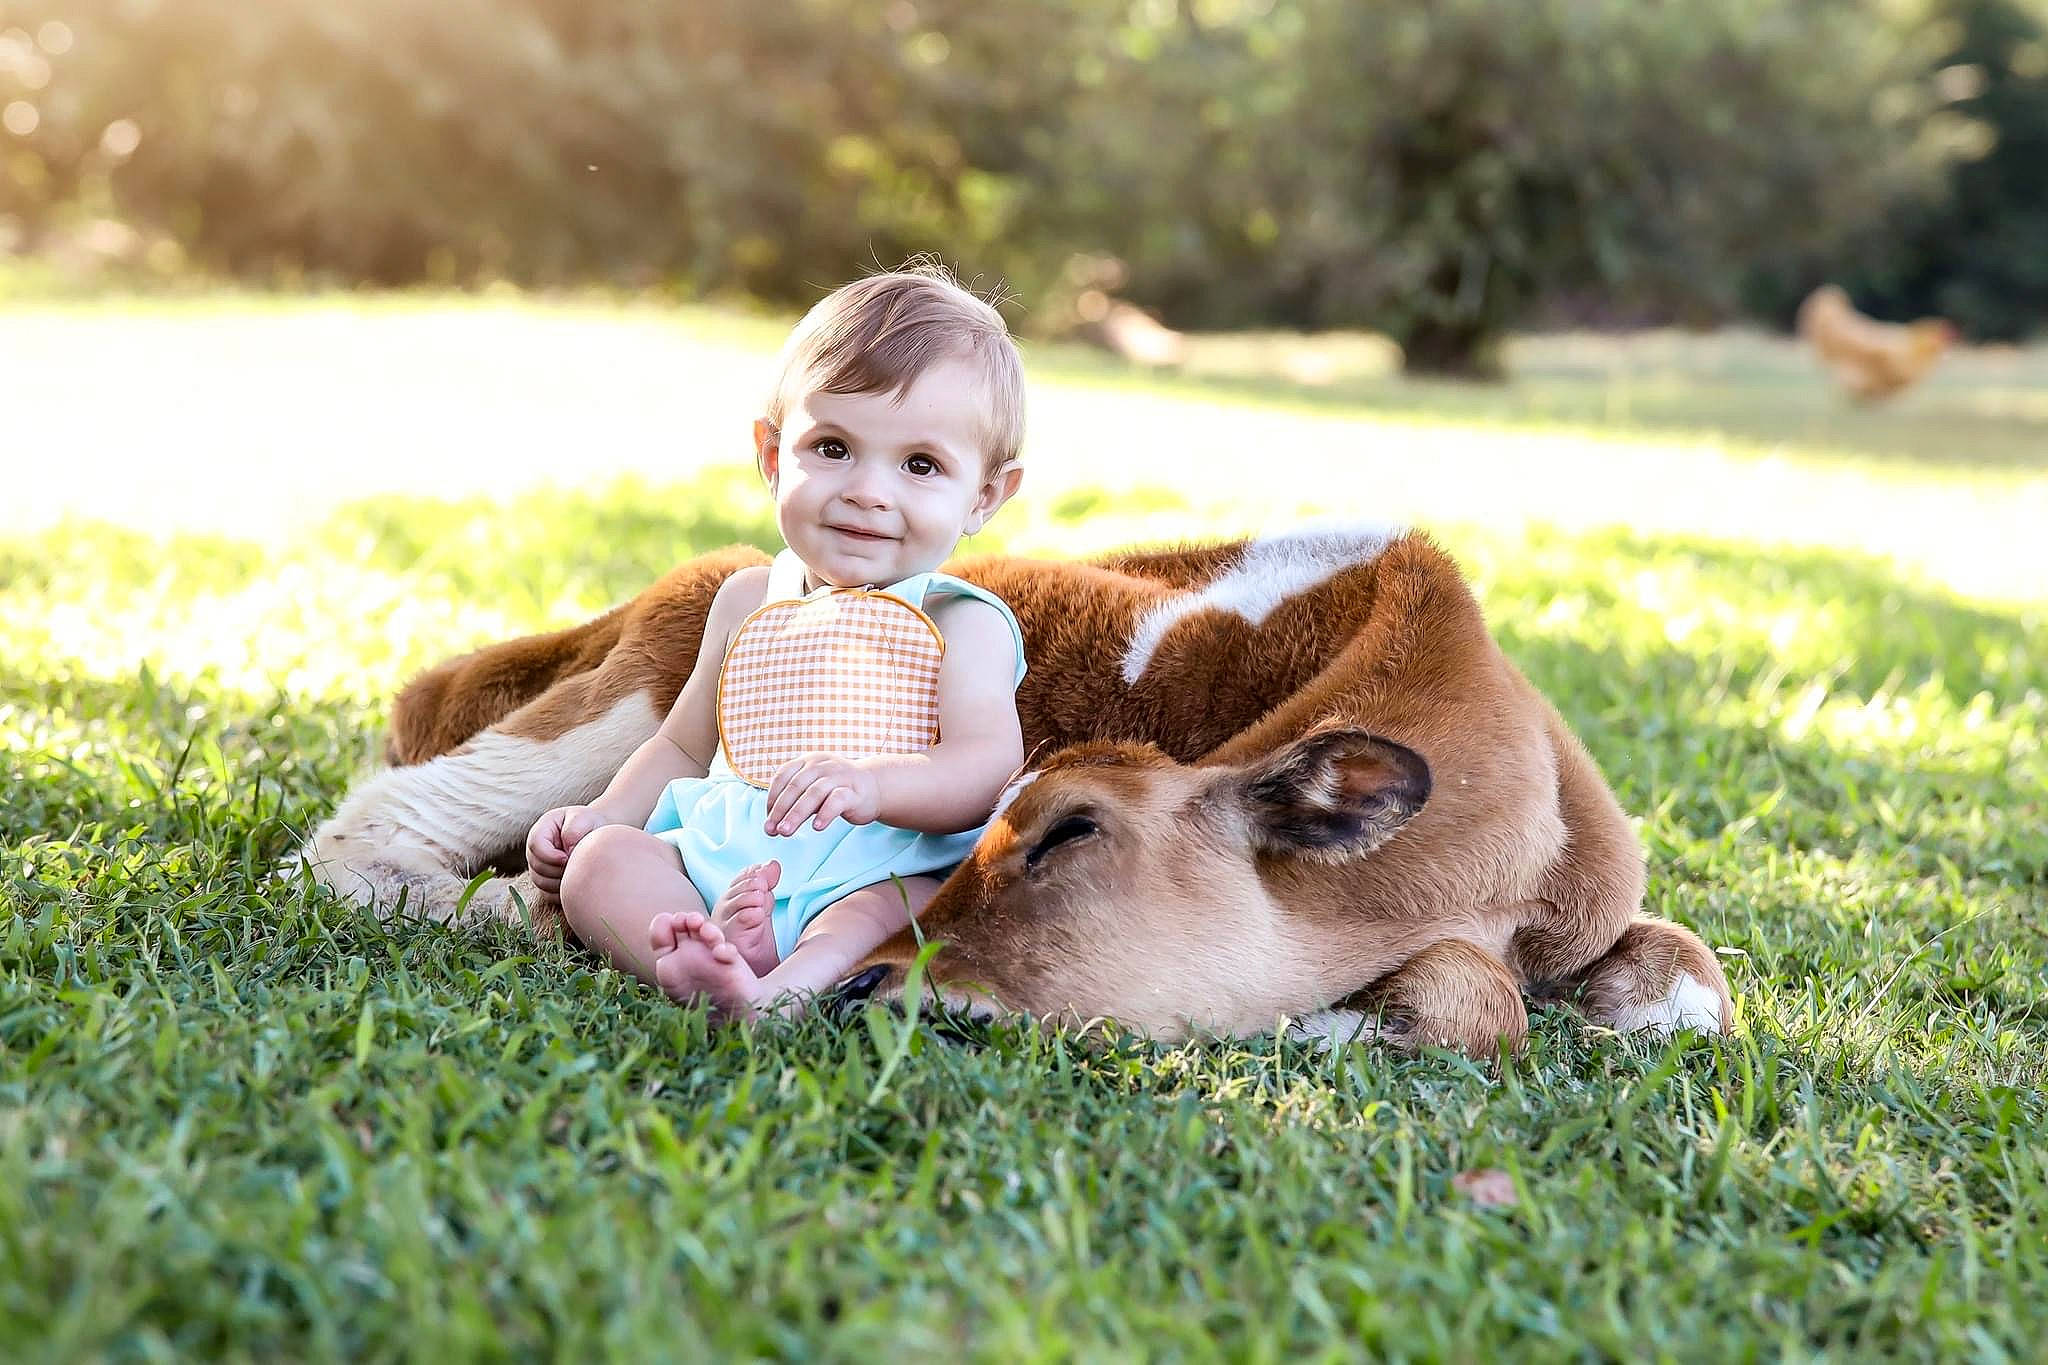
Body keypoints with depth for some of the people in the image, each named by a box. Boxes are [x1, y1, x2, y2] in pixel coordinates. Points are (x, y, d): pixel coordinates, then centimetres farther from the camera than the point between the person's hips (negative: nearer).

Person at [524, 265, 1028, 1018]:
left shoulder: (961, 624, 4)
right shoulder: (748, 603, 20)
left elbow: (990, 766, -13)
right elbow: (684, 745, 31)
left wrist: (872, 784, -33)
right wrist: (602, 814, 13)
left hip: (872, 879, -5)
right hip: (716, 861, 5)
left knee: (909, 902, -36)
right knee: (600, 861, -18)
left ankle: (781, 991, -64)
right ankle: (712, 951, -46)